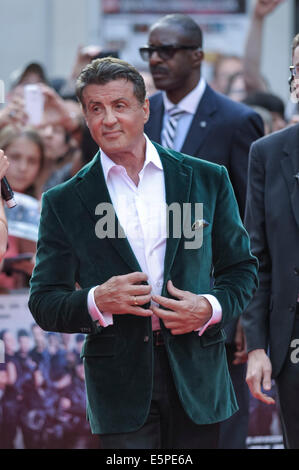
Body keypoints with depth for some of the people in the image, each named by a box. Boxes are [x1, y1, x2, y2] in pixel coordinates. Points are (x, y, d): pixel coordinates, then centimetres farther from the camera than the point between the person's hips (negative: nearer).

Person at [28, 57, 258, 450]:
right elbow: (44, 304, 4)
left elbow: (242, 269, 12)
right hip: (120, 384, -1)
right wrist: (96, 302, -16)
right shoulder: (63, 203, 4)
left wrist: (211, 308, -9)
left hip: (196, 375, 1)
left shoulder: (208, 180, 7)